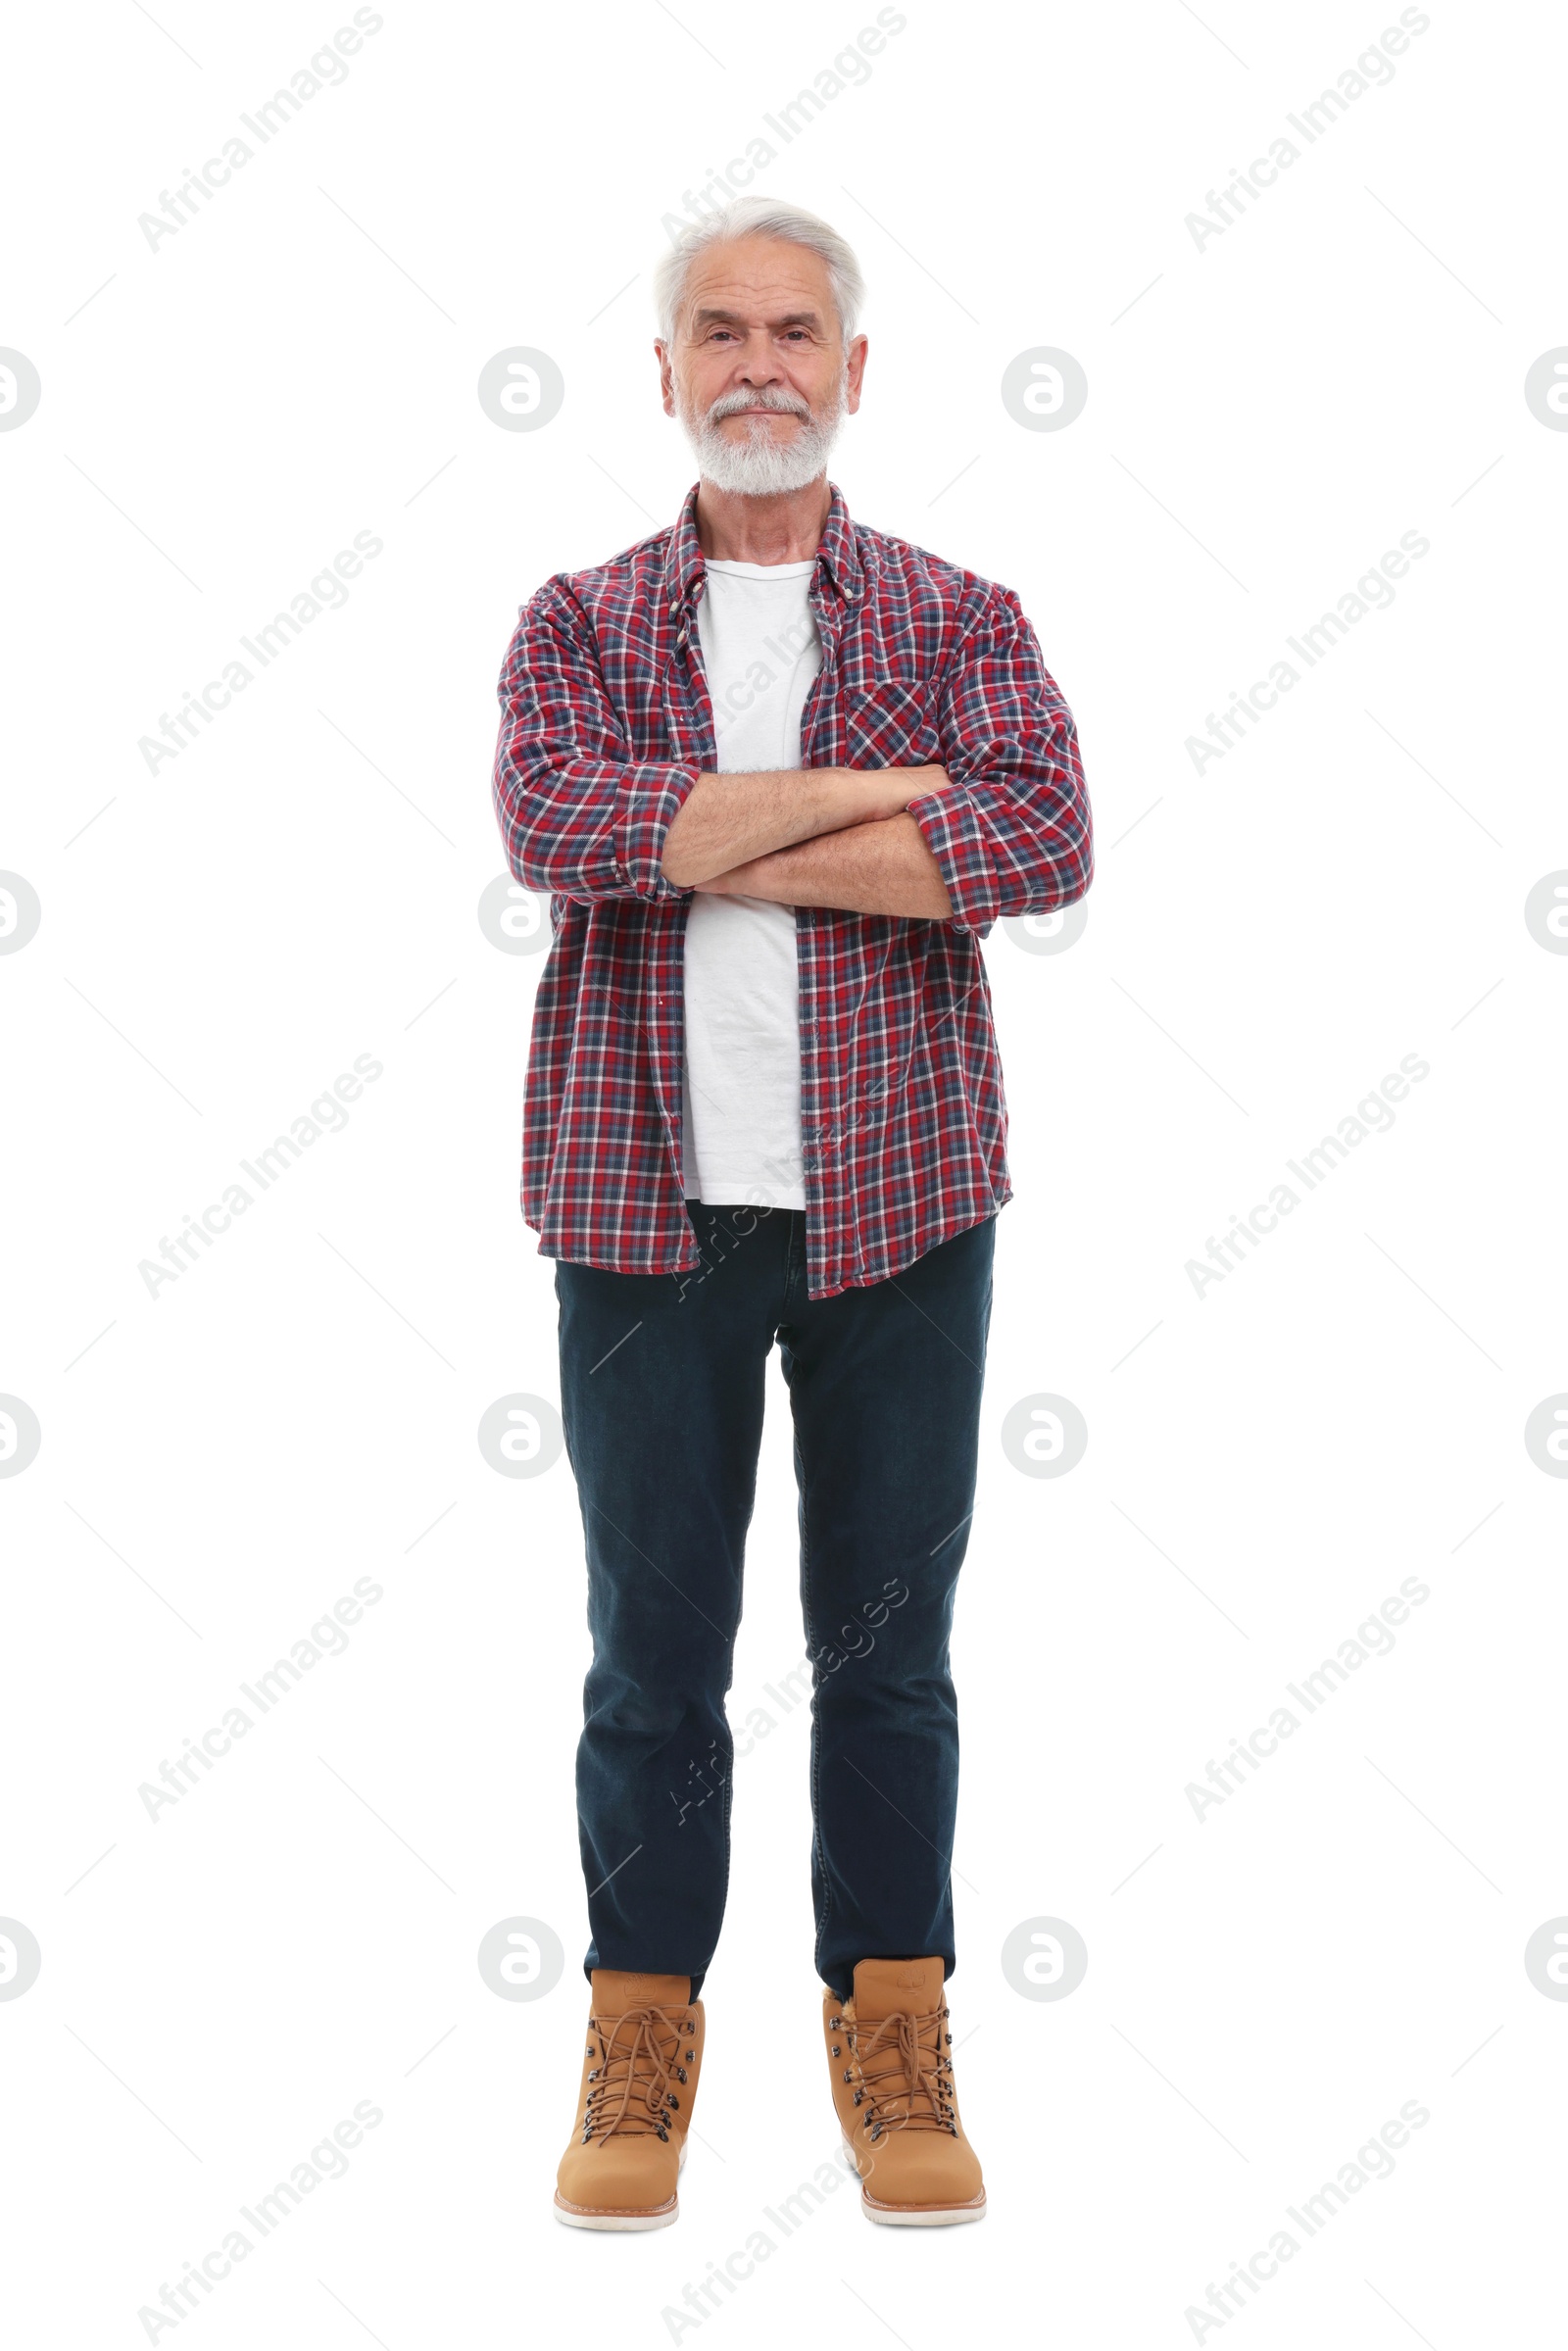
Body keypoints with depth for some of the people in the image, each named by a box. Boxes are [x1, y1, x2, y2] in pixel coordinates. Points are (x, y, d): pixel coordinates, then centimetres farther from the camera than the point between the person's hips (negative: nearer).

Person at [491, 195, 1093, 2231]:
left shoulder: (959, 619, 7)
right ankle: (641, 2049, 20)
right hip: (649, 1199, 0)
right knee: (651, 1645, 7)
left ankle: (893, 2045, 21)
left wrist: (706, 843, -14)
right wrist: (869, 790, -13)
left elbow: (1047, 840, -13)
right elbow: (553, 820, -14)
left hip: (896, 1198, 0)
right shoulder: (580, 624, 8)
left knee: (889, 1645, 8)